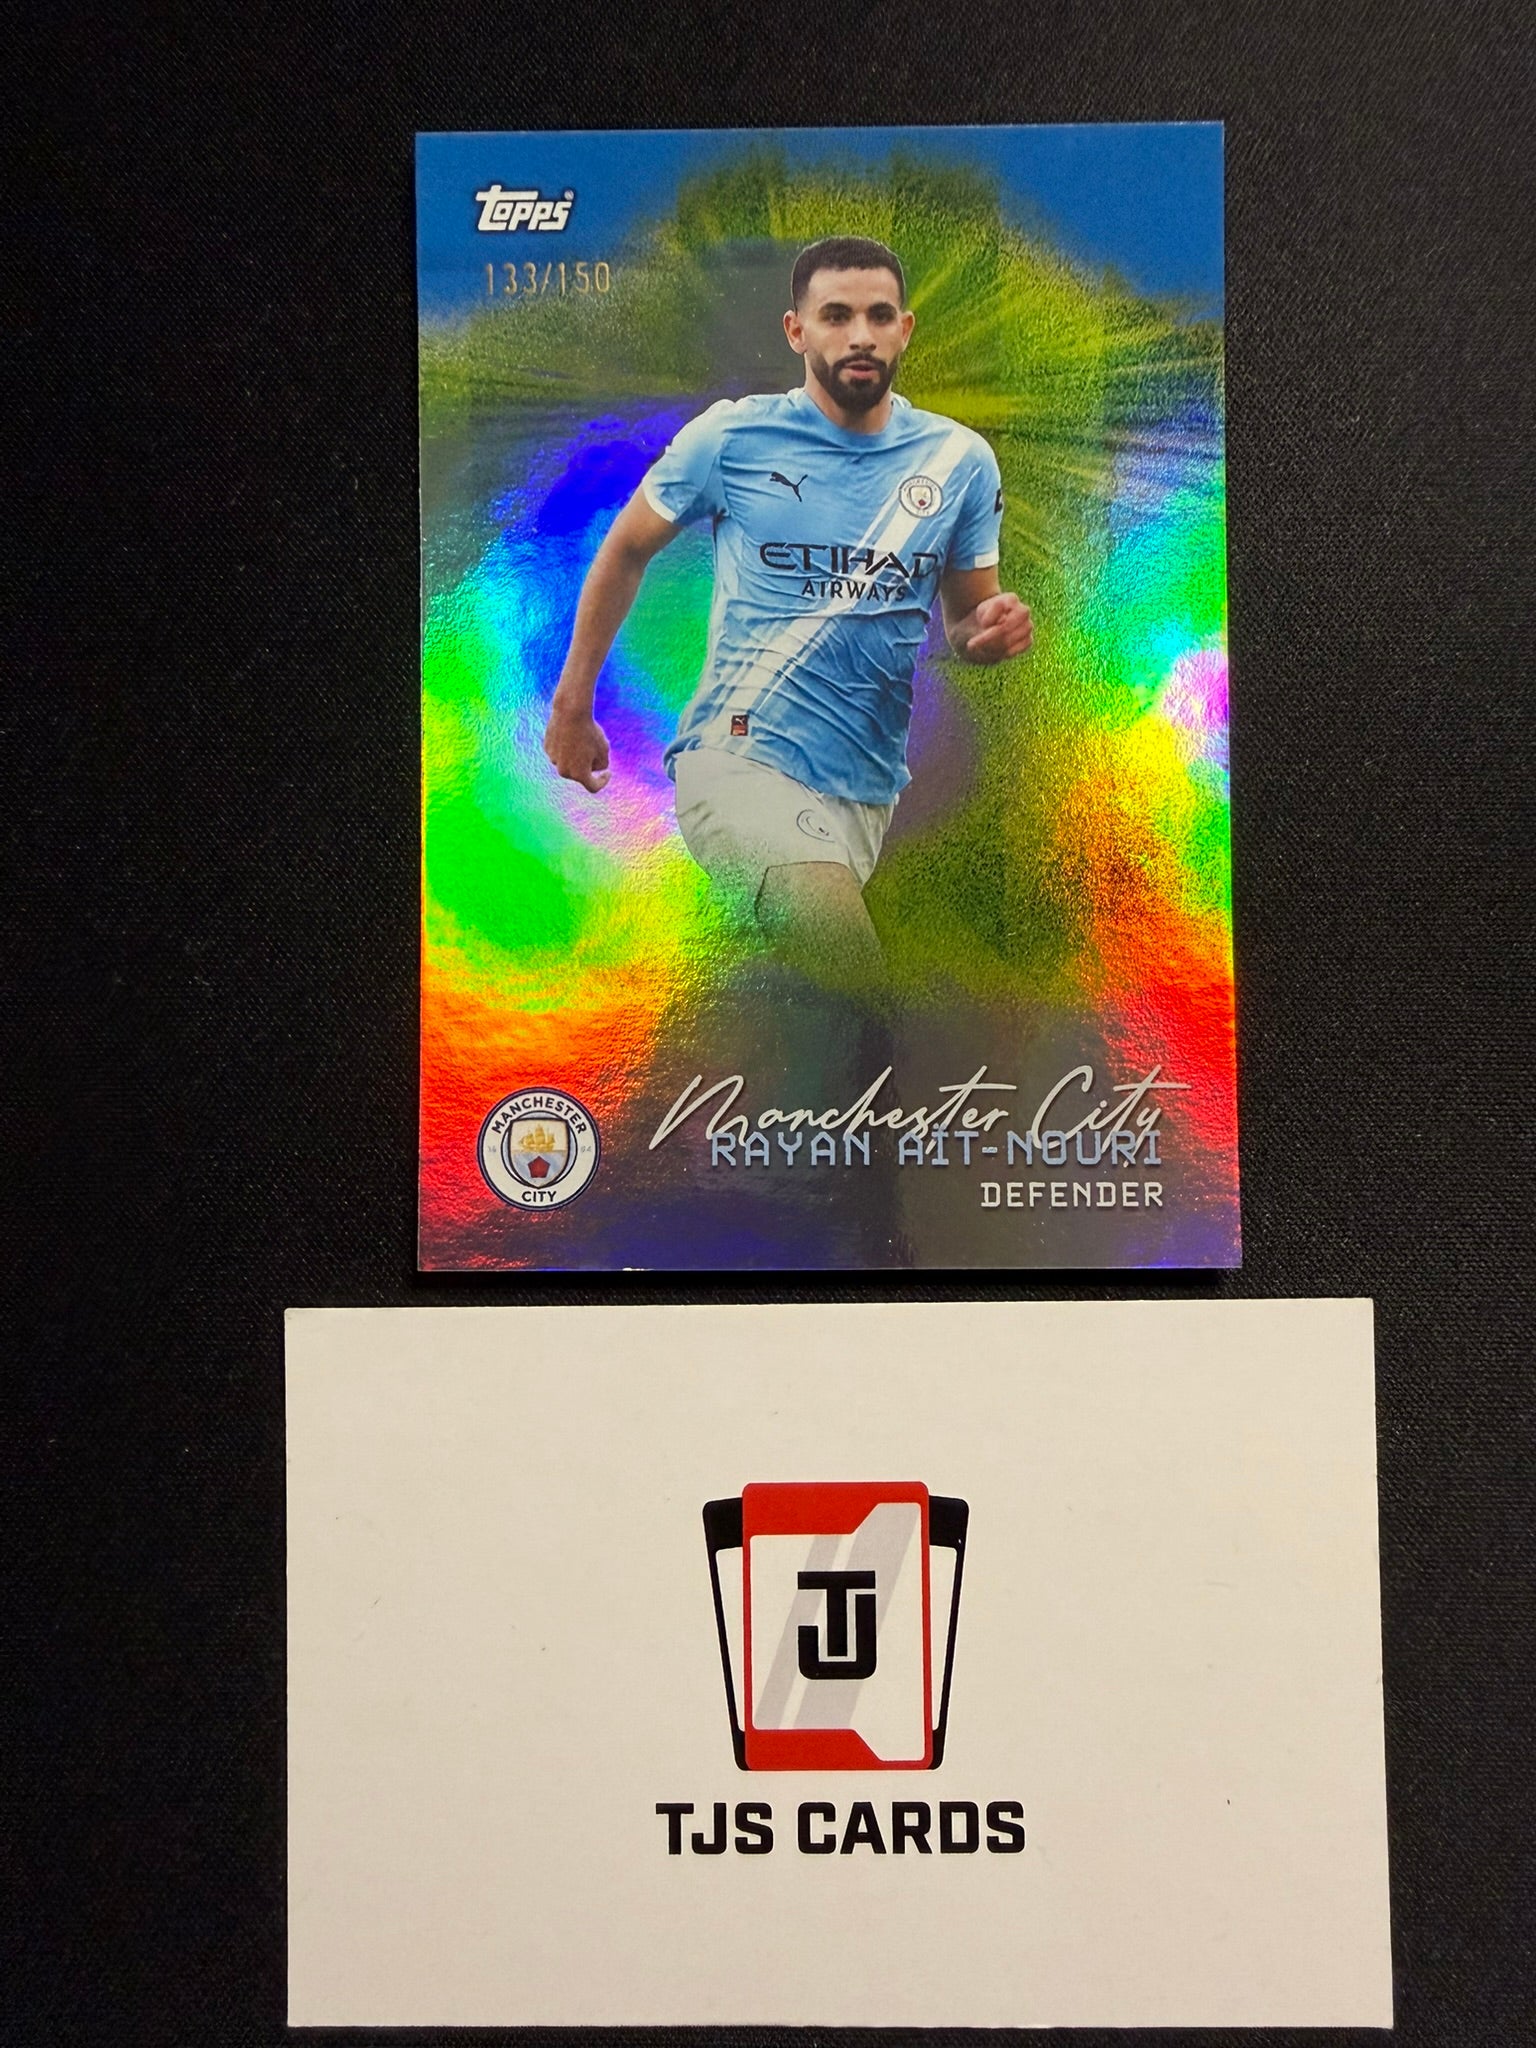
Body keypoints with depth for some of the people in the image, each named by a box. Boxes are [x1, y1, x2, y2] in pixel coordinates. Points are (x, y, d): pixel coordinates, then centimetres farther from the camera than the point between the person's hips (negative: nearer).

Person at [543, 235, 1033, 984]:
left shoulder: (960, 460, 5)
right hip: (743, 759, -4)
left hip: (870, 789, 5)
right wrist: (571, 707, 10)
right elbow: (624, 553, 9)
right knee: (848, 956, -27)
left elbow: (965, 620, 14)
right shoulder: (731, 436, -3)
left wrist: (995, 629, -11)